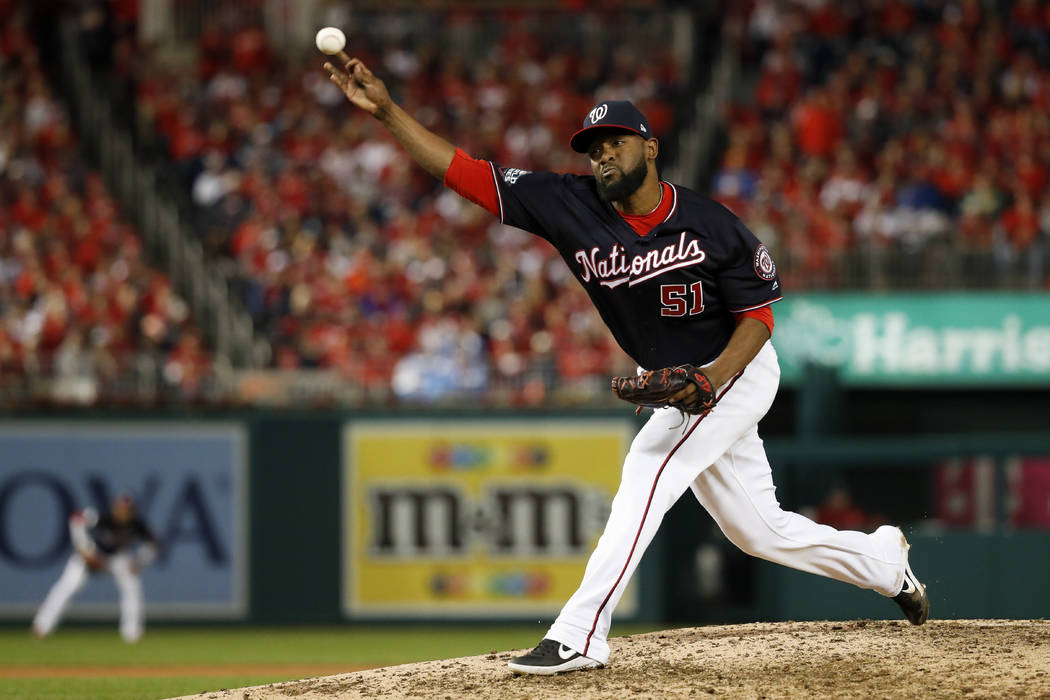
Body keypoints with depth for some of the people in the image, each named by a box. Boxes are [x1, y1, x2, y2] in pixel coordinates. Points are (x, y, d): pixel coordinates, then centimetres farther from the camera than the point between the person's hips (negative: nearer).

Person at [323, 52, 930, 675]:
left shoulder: (712, 227, -21)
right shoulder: (572, 208, -12)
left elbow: (758, 313, -13)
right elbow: (465, 173, -16)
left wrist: (716, 375, -31)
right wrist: (387, 110, -26)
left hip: (736, 373, -6)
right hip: (677, 388, 6)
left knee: (650, 463, -25)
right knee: (757, 530, 13)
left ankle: (582, 634, -27)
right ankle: (883, 559, 37)